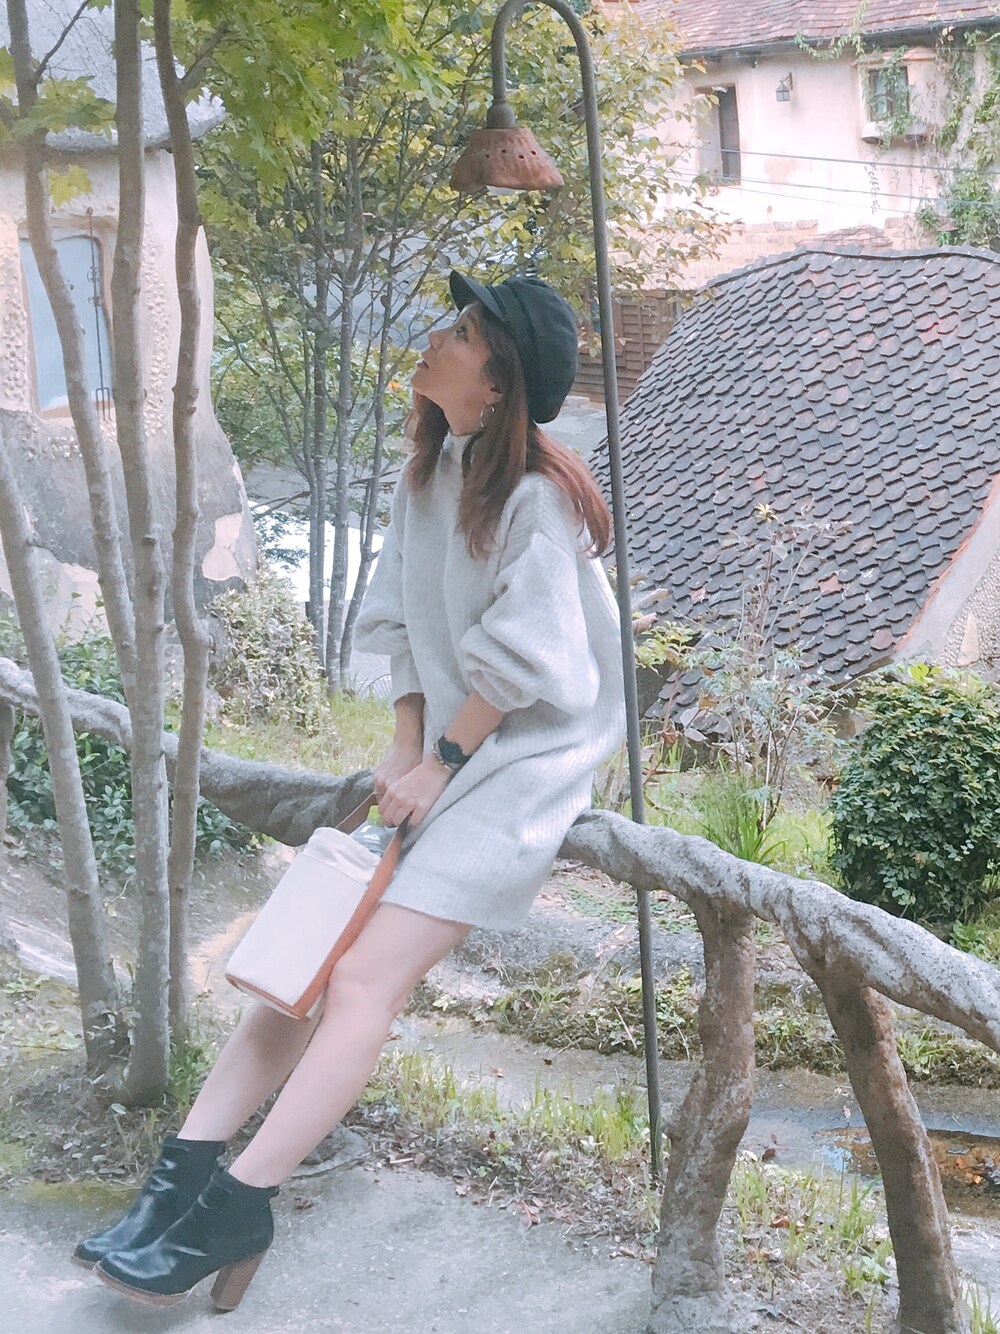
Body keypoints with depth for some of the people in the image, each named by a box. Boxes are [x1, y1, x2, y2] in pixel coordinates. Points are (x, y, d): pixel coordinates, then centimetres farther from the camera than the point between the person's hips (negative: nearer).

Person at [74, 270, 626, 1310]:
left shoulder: (536, 499, -17)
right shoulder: (430, 473, 7)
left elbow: (520, 662, -17)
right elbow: (405, 623, 9)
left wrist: (439, 766, -11)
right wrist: (403, 747, -1)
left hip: (523, 760, -8)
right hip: (442, 748, 8)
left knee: (368, 974, -16)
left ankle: (236, 1208, -12)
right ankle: (181, 1174, -4)